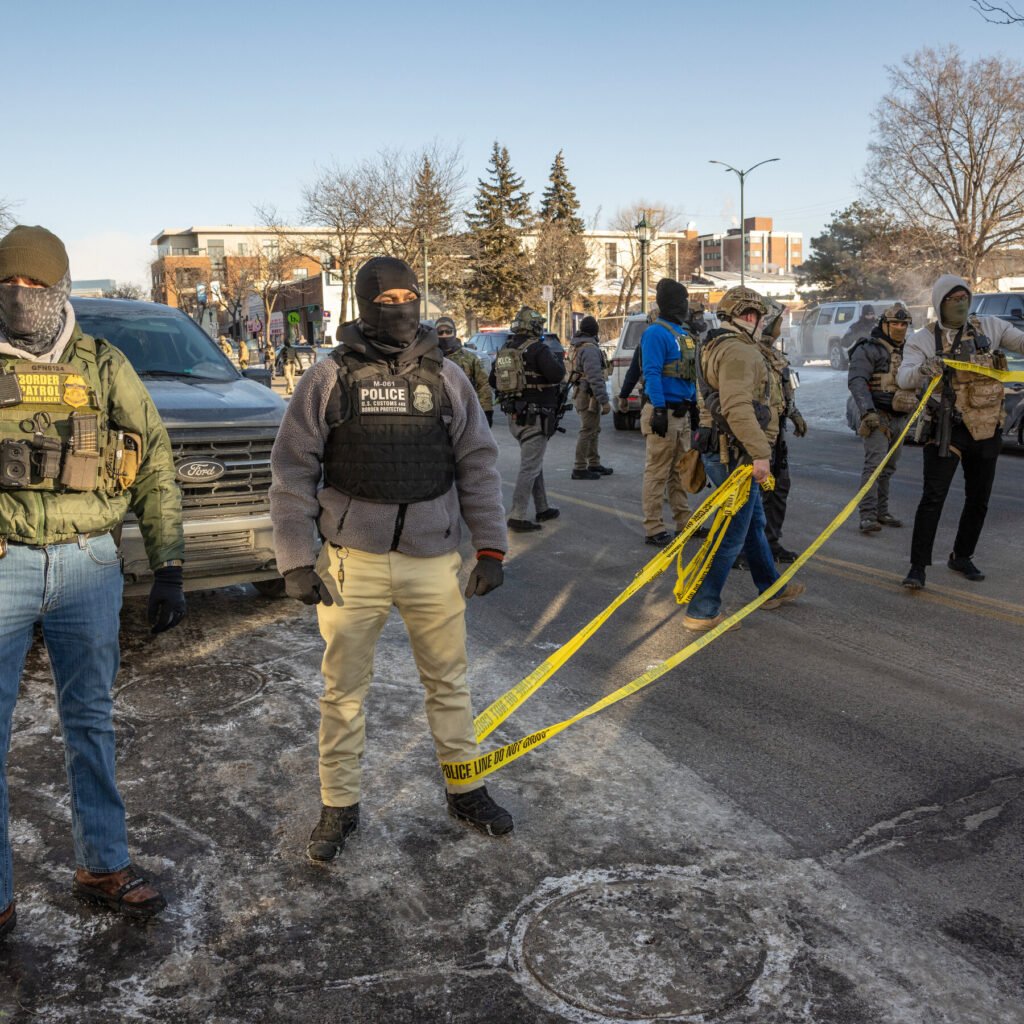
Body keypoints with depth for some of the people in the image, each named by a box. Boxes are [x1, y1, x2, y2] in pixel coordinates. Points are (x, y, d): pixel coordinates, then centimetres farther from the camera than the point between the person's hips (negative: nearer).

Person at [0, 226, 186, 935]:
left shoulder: (105, 368, 6)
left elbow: (156, 470, 5)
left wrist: (169, 571, -1)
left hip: (89, 565, 1)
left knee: (91, 723, 13)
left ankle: (104, 866, 28)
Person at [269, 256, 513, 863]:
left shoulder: (445, 376, 5)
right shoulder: (330, 378, -2)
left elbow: (478, 465, 8)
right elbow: (293, 473, 0)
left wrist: (491, 547, 2)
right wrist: (297, 560, -6)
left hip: (434, 559, 2)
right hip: (353, 561, -1)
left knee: (450, 681, 13)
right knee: (345, 689, 8)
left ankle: (466, 790, 32)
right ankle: (340, 807, 25)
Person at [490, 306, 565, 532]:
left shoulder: (505, 351, 9)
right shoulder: (537, 349, -14)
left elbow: (493, 381, 16)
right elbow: (557, 374, -23)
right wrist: (557, 358, -3)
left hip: (515, 417, 8)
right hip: (535, 418, -8)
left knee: (534, 463, 20)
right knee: (530, 467, -5)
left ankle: (542, 509, 29)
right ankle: (517, 517, -8)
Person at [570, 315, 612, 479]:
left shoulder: (580, 347, 14)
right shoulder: (590, 349, -19)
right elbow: (595, 378, -24)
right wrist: (604, 401, -24)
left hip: (583, 394, 10)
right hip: (589, 396, -10)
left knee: (593, 430, 17)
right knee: (587, 432, -6)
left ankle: (593, 464, 26)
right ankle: (579, 469, -3)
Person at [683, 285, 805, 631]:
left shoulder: (719, 347, 17)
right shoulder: (738, 351, -18)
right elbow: (737, 408, -29)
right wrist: (759, 453, -29)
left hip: (736, 453, 11)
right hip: (740, 453, -11)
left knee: (754, 522, 23)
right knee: (733, 532, -7)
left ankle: (771, 587, 39)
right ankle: (702, 611, -3)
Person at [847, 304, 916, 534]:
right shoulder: (869, 349, -8)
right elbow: (856, 381, -18)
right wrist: (867, 411, -28)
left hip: (899, 418, 8)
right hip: (877, 416, -8)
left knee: (888, 467, 12)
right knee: (875, 463, -17)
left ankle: (881, 511, 20)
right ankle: (867, 515, -20)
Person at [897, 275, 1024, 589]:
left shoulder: (990, 327, 6)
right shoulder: (924, 338, -4)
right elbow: (903, 377, -17)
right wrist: (922, 370, -39)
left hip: (987, 429, 4)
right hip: (947, 429, -4)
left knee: (979, 499, 13)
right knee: (933, 497, -10)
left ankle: (962, 557, 30)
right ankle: (918, 567, -8)